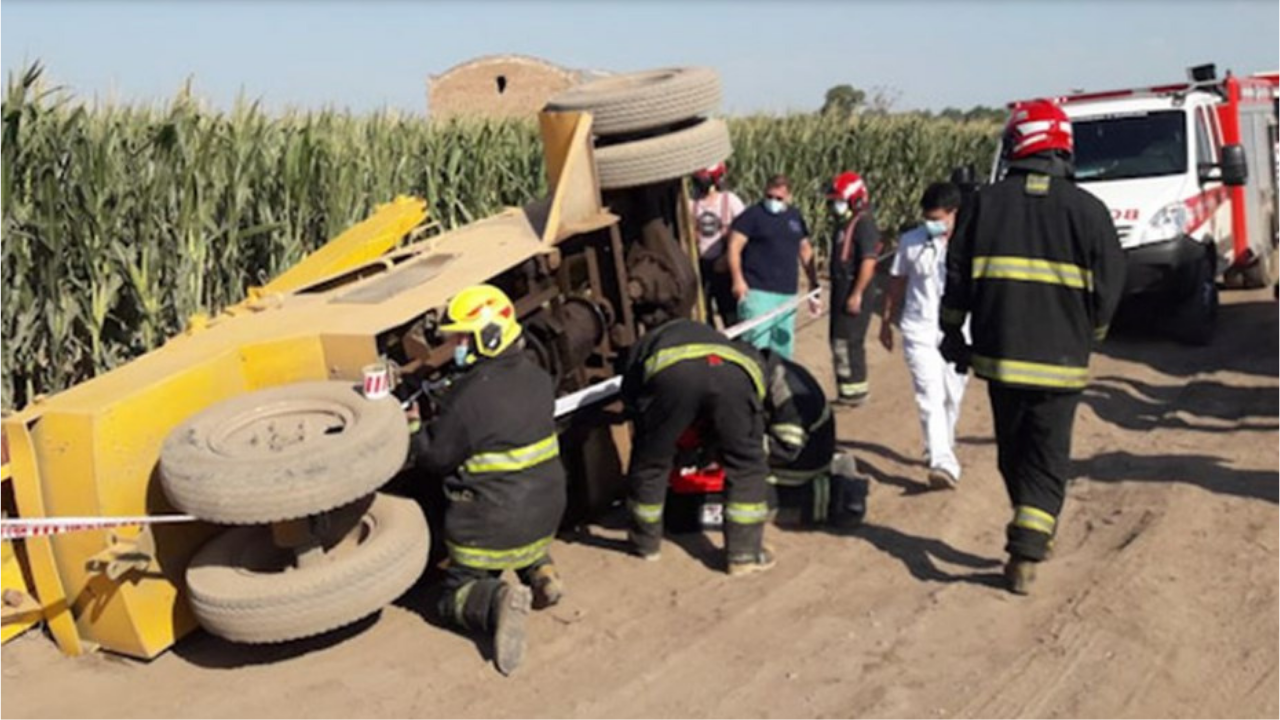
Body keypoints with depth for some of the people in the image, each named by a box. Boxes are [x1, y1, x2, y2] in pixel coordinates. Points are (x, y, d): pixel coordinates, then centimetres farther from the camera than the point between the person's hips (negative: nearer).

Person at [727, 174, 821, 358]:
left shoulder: (795, 217, 14)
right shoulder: (753, 214, -3)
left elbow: (806, 250, 21)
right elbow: (734, 246, -9)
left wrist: (814, 288, 19)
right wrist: (738, 279, -20)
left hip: (788, 294, 6)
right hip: (757, 292, -6)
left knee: (783, 347, 13)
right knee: (756, 347, -12)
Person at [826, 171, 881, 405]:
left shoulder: (864, 223, -16)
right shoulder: (844, 223, 13)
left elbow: (868, 262, -22)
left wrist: (857, 294, -24)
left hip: (856, 291, -10)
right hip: (842, 289, 10)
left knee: (848, 341, -6)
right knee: (838, 339, 15)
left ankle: (854, 390, 4)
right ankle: (848, 390, 26)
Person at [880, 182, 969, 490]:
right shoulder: (910, 241, 0)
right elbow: (897, 283, 10)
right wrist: (886, 322, 15)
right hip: (920, 332, 0)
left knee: (952, 398, 12)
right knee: (930, 398, -11)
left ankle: (941, 451, 35)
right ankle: (943, 463, -16)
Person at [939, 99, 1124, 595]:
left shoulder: (984, 203, -1)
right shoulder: (1088, 210, -5)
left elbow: (956, 278, 3)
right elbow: (1108, 292, 1)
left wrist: (952, 335, 15)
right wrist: (1086, 339, 18)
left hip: (999, 355, 2)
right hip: (1061, 361, -1)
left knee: (1012, 452, 20)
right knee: (1048, 461, 7)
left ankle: (1032, 535, 33)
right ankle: (1025, 555, -2)